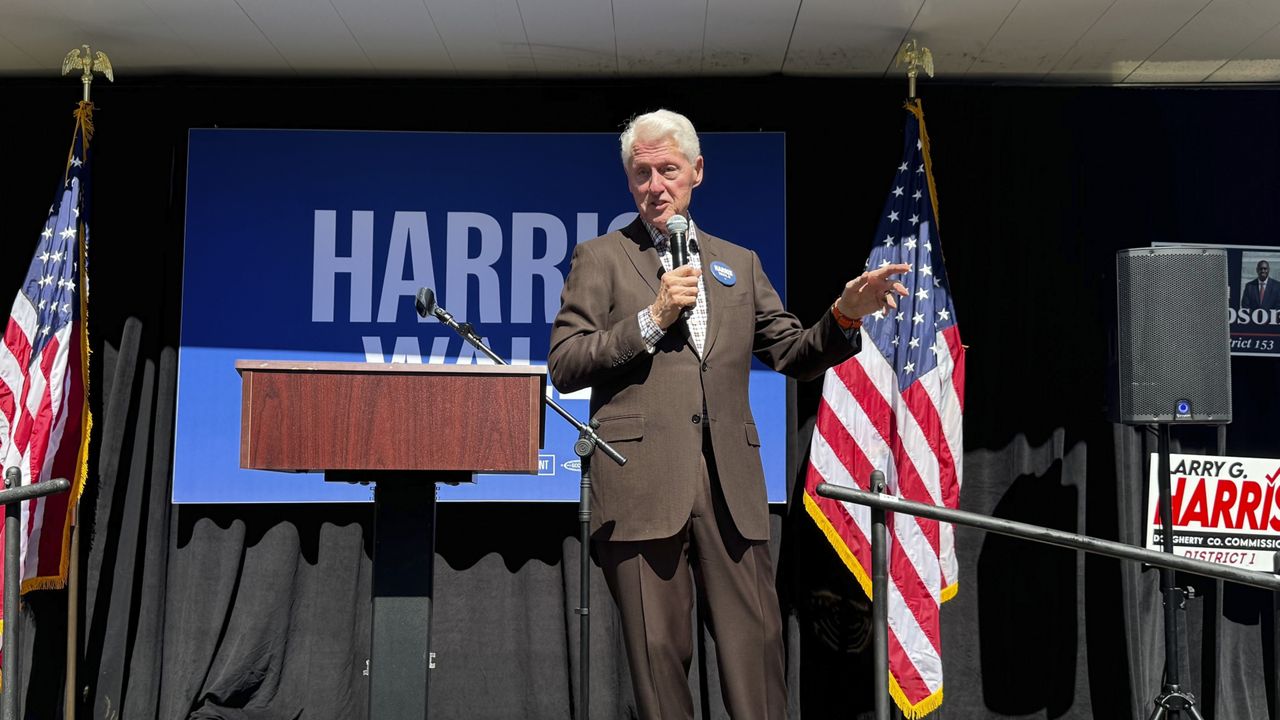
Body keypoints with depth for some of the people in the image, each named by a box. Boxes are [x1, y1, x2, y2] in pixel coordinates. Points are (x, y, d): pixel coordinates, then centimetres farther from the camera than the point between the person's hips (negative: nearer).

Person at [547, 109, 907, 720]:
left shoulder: (739, 263, 19)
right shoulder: (599, 258, 9)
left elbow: (793, 354, 17)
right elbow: (563, 365, 0)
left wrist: (845, 315, -1)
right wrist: (652, 318, -8)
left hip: (730, 481, 3)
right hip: (642, 480, -2)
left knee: (756, 640, 1)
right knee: (659, 648, 2)